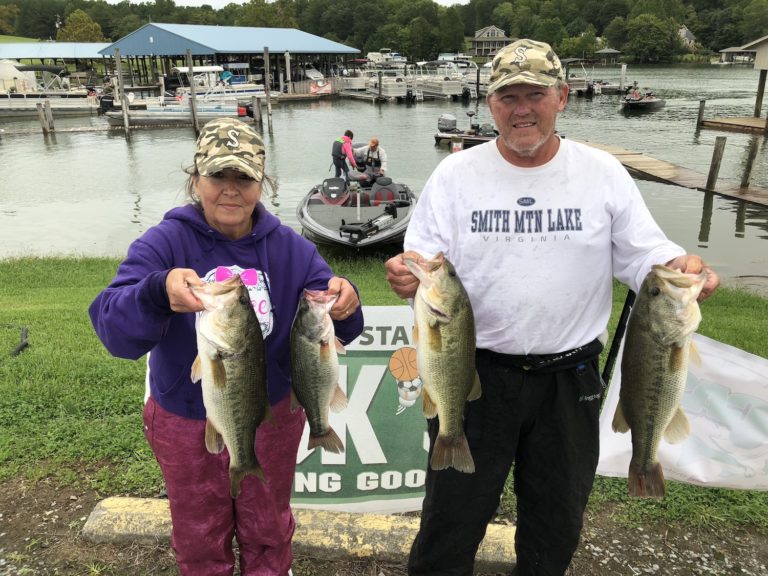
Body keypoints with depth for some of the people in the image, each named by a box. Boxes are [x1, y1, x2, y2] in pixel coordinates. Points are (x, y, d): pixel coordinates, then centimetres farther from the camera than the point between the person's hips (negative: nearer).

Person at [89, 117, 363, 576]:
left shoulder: (291, 248, -10)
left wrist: (344, 306, -38)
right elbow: (112, 326, -29)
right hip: (186, 424, -1)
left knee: (268, 530, 26)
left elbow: (331, 327, -14)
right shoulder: (163, 243, -17)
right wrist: (159, 292, -50)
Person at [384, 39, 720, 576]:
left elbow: (646, 256, 1)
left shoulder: (603, 172, -1)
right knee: (452, 516, 12)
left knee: (557, 522, 22)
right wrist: (410, 278, -28)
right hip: (475, 373, -1)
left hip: (570, 378, 2)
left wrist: (682, 269, -21)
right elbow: (423, 264, -5)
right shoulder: (455, 174, -4)